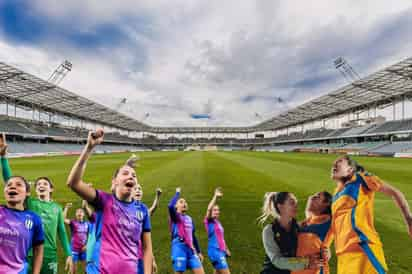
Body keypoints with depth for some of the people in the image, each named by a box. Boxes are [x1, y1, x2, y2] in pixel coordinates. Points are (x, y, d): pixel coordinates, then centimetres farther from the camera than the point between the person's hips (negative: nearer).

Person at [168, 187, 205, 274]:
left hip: (191, 249, 6)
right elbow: (170, 206, -25)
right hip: (179, 247, -6)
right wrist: (177, 193, -13)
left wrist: (199, 252, 19)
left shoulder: (189, 219, 17)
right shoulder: (175, 217, -1)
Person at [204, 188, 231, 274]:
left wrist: (226, 249, 24)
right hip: (215, 251, -8)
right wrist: (215, 196, -29)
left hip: (221, 251, 8)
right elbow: (209, 209, -26)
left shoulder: (218, 222, 15)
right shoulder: (209, 221, -7)